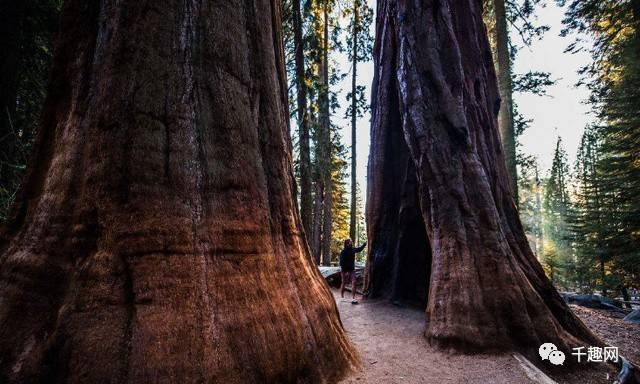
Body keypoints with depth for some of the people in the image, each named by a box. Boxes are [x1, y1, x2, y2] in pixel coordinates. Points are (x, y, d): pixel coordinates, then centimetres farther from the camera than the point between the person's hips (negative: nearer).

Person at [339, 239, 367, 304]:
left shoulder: (352, 250, 2)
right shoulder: (343, 252, -16)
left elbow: (359, 249, 23)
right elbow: (342, 263, -17)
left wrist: (365, 244, 14)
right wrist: (345, 271, -20)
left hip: (352, 270, 5)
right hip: (345, 270, -5)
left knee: (353, 282, -7)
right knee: (344, 283, 7)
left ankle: (354, 298, -6)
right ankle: (342, 297, 23)